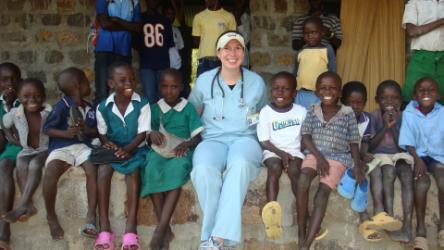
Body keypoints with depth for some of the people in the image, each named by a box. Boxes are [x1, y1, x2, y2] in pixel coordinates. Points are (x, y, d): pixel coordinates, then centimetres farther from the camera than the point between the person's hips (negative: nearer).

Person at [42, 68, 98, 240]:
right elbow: (47, 129, -3)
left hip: (83, 146, 4)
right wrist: (66, 133, -18)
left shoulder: (89, 108, 14)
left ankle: (91, 216, -21)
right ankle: (51, 216, -12)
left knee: (93, 168, -30)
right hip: (61, 147, -4)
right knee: (50, 172, -33)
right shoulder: (61, 107, -4)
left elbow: (97, 132, 17)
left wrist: (88, 130, -5)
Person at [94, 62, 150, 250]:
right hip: (113, 148, 2)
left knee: (133, 170, -32)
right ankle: (104, 228, -28)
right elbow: (102, 134, 5)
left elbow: (143, 133, -9)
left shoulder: (142, 104, -7)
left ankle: (131, 229, -33)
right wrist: (109, 145, -18)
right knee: (103, 170, -28)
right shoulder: (103, 107, -2)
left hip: (135, 148, -1)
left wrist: (127, 149, -24)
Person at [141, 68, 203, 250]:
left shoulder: (188, 108, 8)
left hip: (182, 150, -2)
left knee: (177, 168, -38)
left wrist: (185, 144, -20)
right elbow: (149, 134, 11)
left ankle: (161, 229, -38)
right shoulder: (155, 108, 13)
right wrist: (152, 134, -13)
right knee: (152, 168, -35)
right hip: (161, 150, 2)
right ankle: (165, 228, -33)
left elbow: (197, 137, 2)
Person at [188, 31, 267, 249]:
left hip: (245, 139, 0)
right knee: (203, 169, -37)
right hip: (213, 139, 1)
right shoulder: (204, 80, 7)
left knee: (240, 164, -39)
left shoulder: (256, 82, 8)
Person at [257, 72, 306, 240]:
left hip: (294, 151, 1)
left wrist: (290, 155, -7)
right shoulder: (266, 112, 0)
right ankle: (271, 211, -47)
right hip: (273, 151, -1)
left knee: (294, 169, -30)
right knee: (274, 167, -32)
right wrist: (281, 153, -17)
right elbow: (264, 142, -3)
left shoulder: (301, 111, 5)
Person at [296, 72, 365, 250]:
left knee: (322, 192, -25)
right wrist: (319, 157, -13)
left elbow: (353, 142, 5)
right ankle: (301, 234, -22)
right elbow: (306, 137, 2)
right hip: (314, 154, 1)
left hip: (337, 157, -1)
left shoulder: (348, 114, 5)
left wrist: (357, 164, -10)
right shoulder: (312, 112, 9)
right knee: (302, 180, -31)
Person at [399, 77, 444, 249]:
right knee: (422, 181, -30)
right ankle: (420, 229, -21)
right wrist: (417, 160, -22)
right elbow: (408, 142, -7)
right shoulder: (408, 113, -5)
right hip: (417, 155, -1)